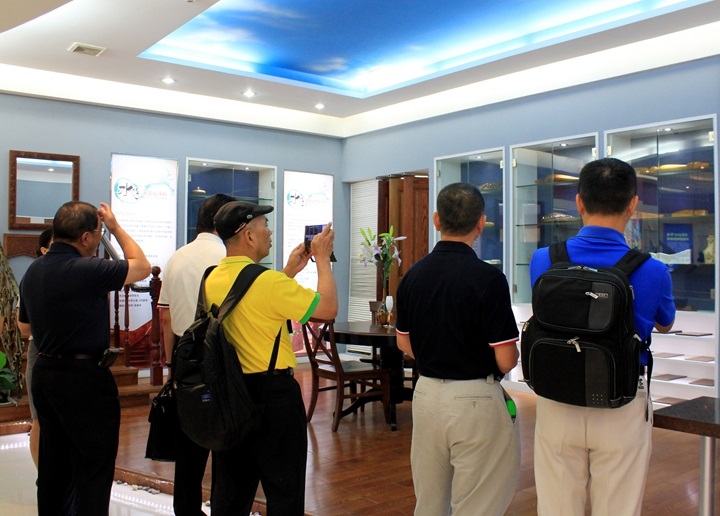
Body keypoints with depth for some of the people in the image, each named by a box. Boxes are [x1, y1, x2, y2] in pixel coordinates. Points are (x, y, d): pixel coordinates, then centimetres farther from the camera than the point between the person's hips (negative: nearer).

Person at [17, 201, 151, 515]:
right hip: (84, 377, -8)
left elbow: (25, 328, 16)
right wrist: (116, 227, 0)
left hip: (44, 372, 8)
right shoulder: (86, 271, -21)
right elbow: (142, 267, -7)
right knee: (93, 469, 3)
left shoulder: (33, 272, 5)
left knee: (53, 465, 19)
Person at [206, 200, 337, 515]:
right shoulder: (268, 280, -21)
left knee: (230, 491, 18)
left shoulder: (213, 280, 2)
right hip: (272, 394, -7)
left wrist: (290, 272, 18)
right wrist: (323, 259, -2)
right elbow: (328, 308, -13)